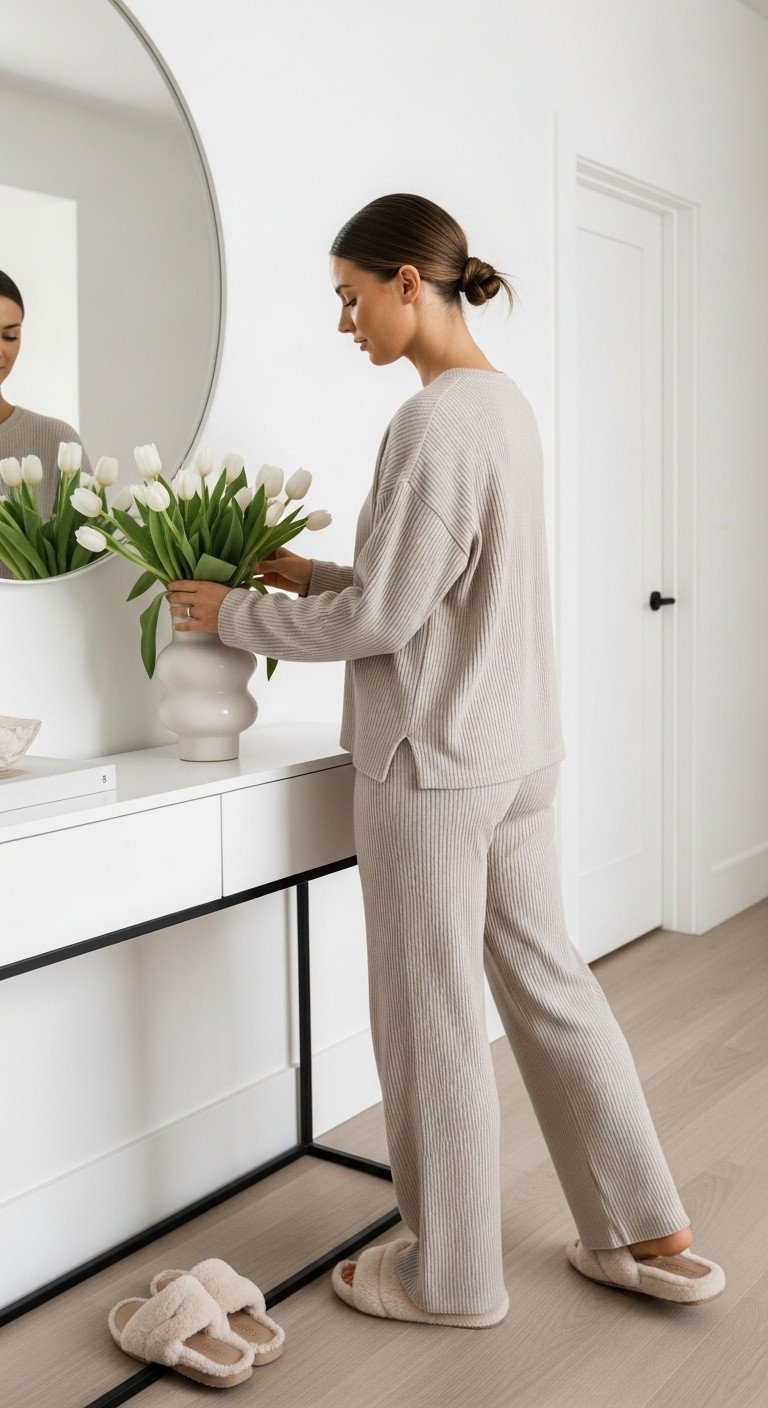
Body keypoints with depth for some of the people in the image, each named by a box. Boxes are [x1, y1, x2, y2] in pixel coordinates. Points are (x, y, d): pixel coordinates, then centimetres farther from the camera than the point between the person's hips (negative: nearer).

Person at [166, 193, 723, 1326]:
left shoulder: (435, 422, -18)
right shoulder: (508, 403, 11)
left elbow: (384, 618, -17)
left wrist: (239, 614, -5)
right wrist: (313, 576, 14)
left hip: (434, 762, -9)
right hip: (519, 750, 9)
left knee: (434, 1018, 5)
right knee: (546, 980, 17)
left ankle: (452, 1277, 23)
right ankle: (647, 1231, 27)